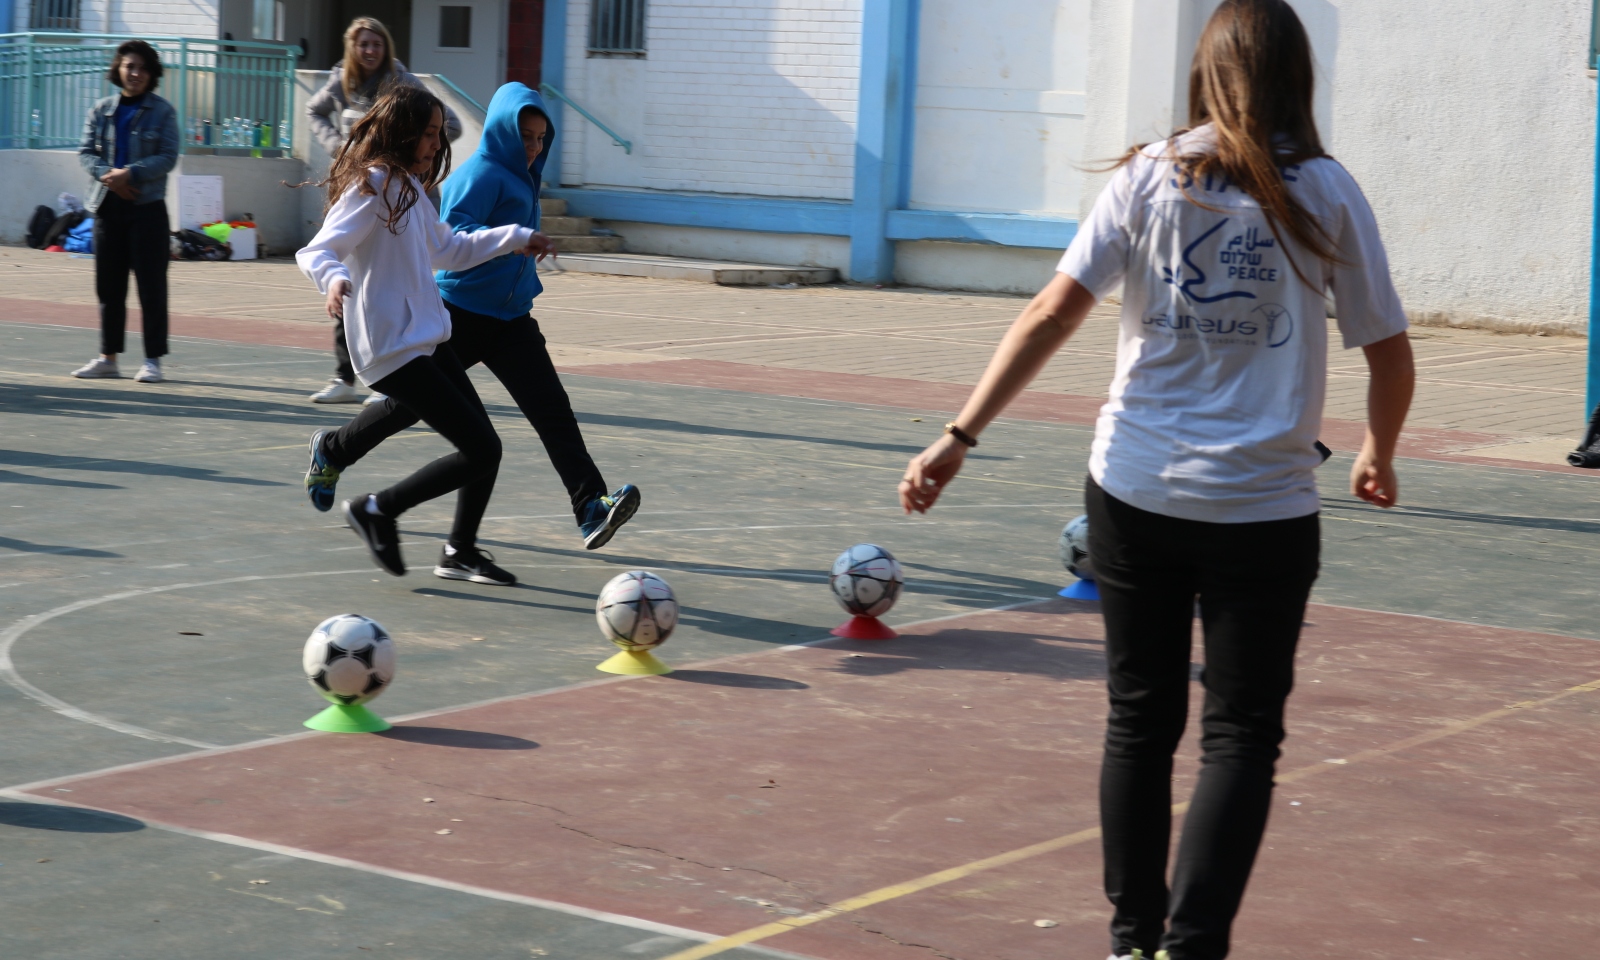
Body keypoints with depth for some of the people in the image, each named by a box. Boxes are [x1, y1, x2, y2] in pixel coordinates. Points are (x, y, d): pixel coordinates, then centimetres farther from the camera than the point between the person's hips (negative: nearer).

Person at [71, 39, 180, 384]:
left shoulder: (162, 112, 1)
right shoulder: (101, 110, 9)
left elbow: (168, 157, -6)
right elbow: (86, 152, 6)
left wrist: (130, 174, -18)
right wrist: (107, 175, -13)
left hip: (147, 206, -3)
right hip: (108, 206, 3)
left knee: (151, 285, -2)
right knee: (109, 286, 7)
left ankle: (153, 359, 2)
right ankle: (108, 357, 15)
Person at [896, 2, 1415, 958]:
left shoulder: (1149, 177, 0)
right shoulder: (1325, 191, -2)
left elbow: (1053, 313, -8)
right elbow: (1389, 352, 2)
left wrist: (961, 437, -7)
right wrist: (1378, 456, 20)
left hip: (1136, 493, 2)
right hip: (1263, 507, -2)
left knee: (1141, 720, 15)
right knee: (1241, 735, 6)